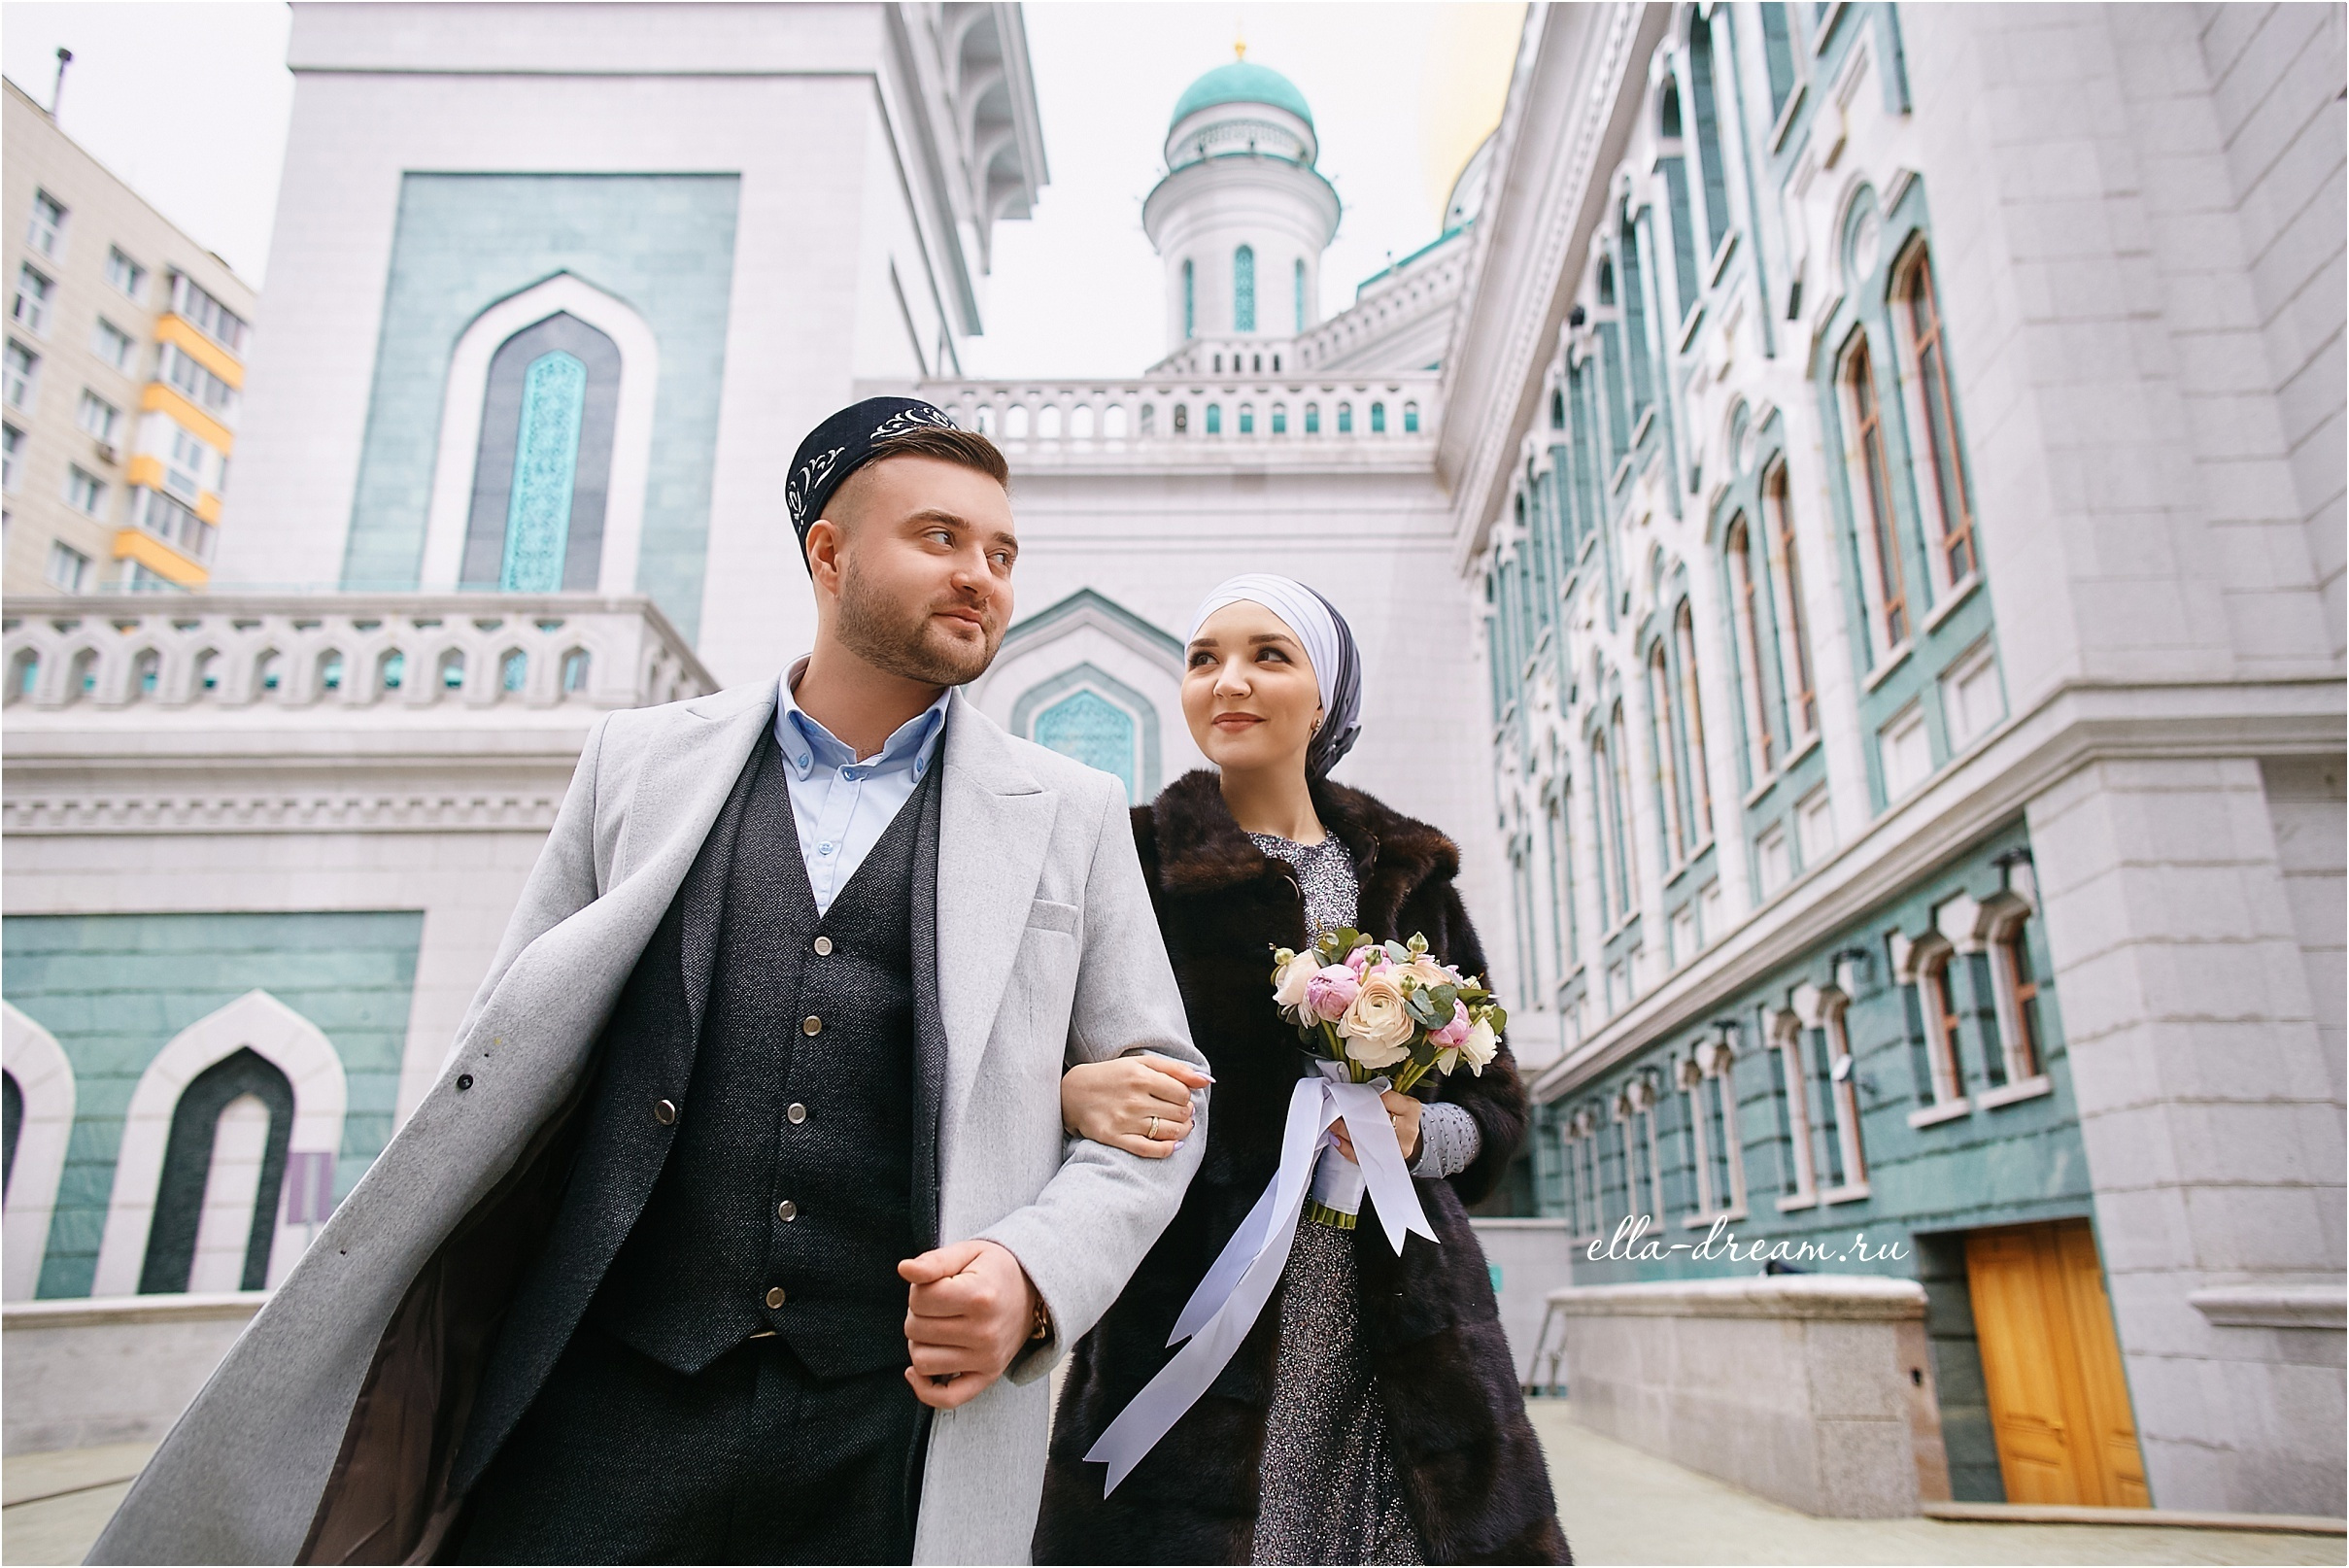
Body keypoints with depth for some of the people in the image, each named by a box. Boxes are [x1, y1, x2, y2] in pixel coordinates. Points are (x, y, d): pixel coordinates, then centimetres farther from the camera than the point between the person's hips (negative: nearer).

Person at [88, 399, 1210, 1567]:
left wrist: (1036, 1274, -11)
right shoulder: (638, 760, 6)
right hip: (603, 1405, 0)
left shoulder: (1070, 815, 4)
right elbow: (505, 1057, 9)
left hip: (898, 1435, 1)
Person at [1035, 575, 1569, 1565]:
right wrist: (1069, 1091, -21)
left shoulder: (1408, 875, 12)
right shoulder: (1136, 860, 3)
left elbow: (1496, 1100, 15)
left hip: (1398, 1334, 3)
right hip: (1194, 1318, -2)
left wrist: (1421, 1132, -6)